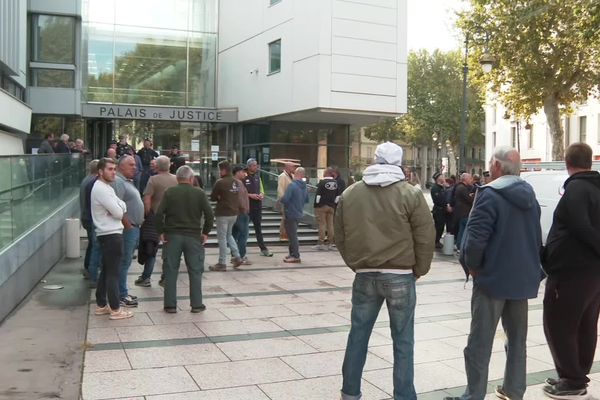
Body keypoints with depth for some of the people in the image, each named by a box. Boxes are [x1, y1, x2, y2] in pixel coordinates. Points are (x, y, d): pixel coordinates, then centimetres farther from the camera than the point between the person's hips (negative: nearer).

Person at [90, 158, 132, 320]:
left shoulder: (106, 187, 17)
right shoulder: (101, 189, -16)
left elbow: (123, 207, 14)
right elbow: (119, 213, -18)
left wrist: (119, 207, -5)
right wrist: (119, 208, 1)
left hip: (108, 234, 10)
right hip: (111, 235, -10)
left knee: (106, 271, 15)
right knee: (113, 273, -6)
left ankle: (101, 305, 23)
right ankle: (115, 309, -1)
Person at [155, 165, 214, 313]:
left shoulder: (169, 192, 0)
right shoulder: (199, 193, 0)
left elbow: (159, 213, -5)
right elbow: (209, 214, -3)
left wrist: (161, 231, 4)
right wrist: (205, 232, 7)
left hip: (173, 236, 1)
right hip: (193, 236, -1)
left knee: (171, 271, 7)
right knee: (195, 271, 7)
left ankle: (170, 304, 9)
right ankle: (196, 304, 9)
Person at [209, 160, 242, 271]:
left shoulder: (220, 182, -16)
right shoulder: (236, 182, 5)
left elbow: (212, 197, -9)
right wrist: (223, 197, 5)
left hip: (223, 213, -7)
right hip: (234, 213, 7)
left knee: (222, 238, 2)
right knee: (228, 235, 23)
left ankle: (222, 263, 7)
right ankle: (237, 257, 15)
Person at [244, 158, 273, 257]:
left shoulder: (258, 177, 13)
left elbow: (262, 190, 21)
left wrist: (261, 195, -1)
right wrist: (250, 195, -18)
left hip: (257, 206, 5)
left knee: (258, 228, 10)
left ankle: (263, 249, 13)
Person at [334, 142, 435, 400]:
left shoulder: (349, 194, 3)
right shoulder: (411, 194, -7)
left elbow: (340, 237, 9)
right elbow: (425, 238, -6)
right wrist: (419, 270, 6)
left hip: (364, 276, 3)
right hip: (400, 276, -3)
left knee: (358, 335, 14)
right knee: (403, 341, 6)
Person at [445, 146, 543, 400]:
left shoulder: (490, 195, -16)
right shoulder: (530, 197, 9)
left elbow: (475, 238, -23)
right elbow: (536, 239, 16)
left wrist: (471, 265, -7)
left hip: (493, 278, -7)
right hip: (522, 278, 8)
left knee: (480, 344, 0)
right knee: (517, 339, 18)